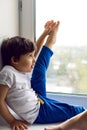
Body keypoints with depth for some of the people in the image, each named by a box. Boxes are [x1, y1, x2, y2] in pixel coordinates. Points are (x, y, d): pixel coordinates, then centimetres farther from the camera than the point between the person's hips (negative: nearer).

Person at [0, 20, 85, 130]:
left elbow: (36, 50, 13)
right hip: (38, 114, -9)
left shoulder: (24, 70, -2)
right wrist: (12, 121, -26)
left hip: (38, 98, 9)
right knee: (72, 111, -3)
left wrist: (45, 33, 13)